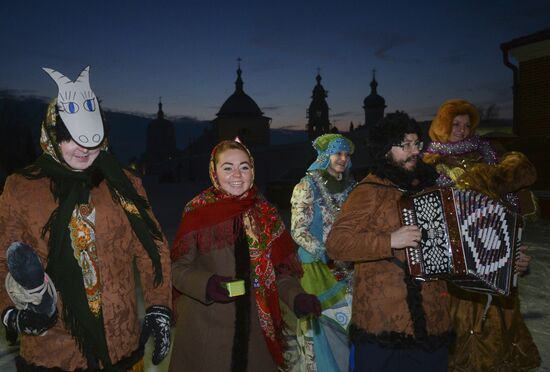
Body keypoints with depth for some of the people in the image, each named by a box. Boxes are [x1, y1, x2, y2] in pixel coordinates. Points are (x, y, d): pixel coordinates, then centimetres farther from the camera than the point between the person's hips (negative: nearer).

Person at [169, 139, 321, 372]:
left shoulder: (266, 213, 3)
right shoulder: (198, 212, -7)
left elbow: (280, 269, 6)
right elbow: (178, 267, -6)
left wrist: (297, 297, -12)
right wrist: (206, 284, -24)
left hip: (255, 328, 3)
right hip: (206, 328, -3)